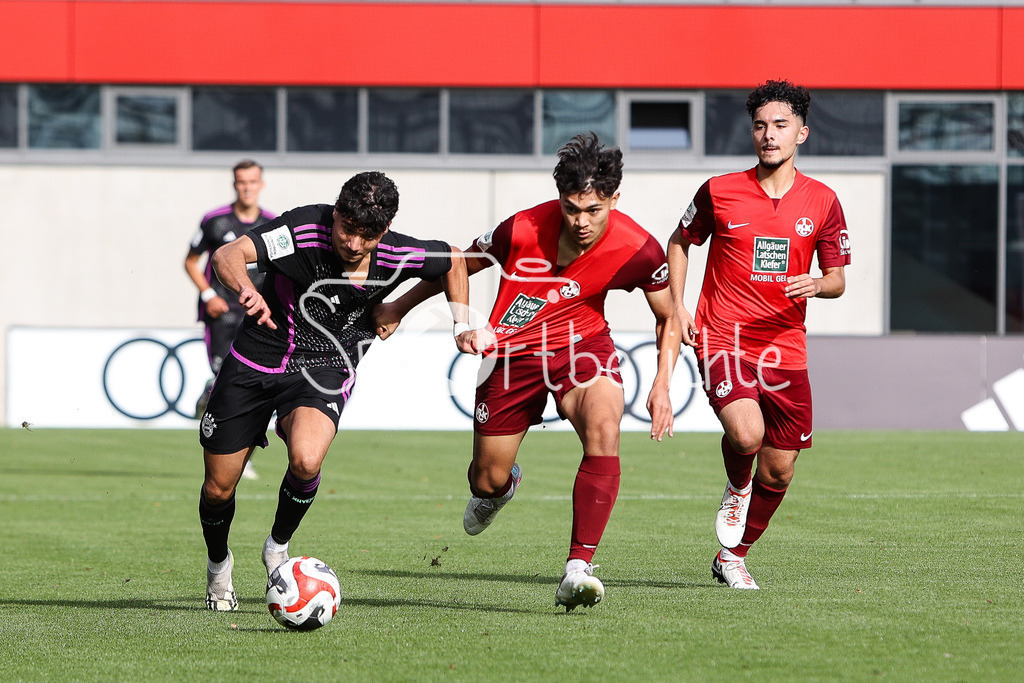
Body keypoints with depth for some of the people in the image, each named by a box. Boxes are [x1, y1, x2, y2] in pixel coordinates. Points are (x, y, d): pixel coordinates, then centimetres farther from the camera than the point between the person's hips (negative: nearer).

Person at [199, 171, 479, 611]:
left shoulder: (397, 257, -15)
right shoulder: (304, 229, -25)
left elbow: (453, 260, 7)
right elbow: (227, 255, -37)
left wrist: (462, 326, 3)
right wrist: (246, 290, -57)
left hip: (324, 369, 1)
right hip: (256, 362, 0)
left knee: (306, 460, -31)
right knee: (218, 488, 4)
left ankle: (278, 547, 0)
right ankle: (218, 565, 38)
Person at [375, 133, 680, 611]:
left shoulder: (637, 250, -20)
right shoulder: (523, 231, -24)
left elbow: (668, 318, -2)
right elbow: (459, 266, -3)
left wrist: (662, 386, -15)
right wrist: (400, 307, 7)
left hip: (582, 346, 0)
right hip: (513, 352, 0)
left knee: (604, 431, -32)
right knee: (489, 480, 8)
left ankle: (578, 569, -32)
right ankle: (502, 487, 51)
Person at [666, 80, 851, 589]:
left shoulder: (822, 202, 3)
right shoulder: (720, 192, -2)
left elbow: (837, 279, 7)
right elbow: (680, 241, 15)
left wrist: (818, 285, -16)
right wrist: (677, 304, 3)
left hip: (784, 347, 3)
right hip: (723, 340, -3)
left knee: (778, 471, 5)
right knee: (746, 432, -28)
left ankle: (733, 555, 29)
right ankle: (736, 489, 8)